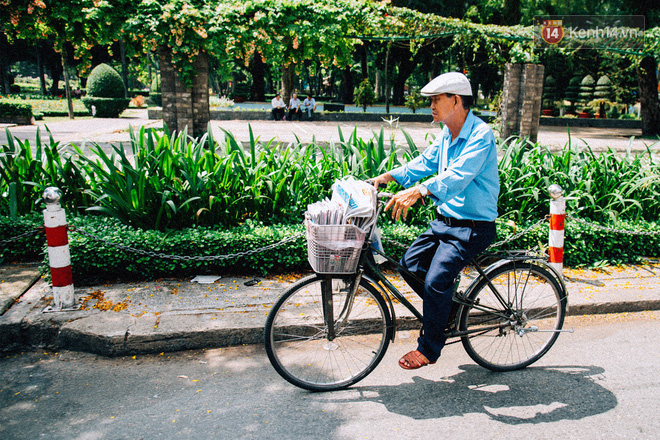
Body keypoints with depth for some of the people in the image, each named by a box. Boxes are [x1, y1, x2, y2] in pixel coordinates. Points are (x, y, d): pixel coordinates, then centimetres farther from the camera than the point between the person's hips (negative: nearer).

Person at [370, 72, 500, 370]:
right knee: (410, 265, 3)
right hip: (444, 219, 9)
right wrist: (387, 177, 0)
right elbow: (425, 163, 13)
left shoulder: (481, 134, -19)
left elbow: (459, 176, -33)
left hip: (472, 228, -9)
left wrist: (418, 192, -46)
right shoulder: (447, 134, 9)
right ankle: (448, 310, 25)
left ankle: (429, 349, 3)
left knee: (435, 280, -18)